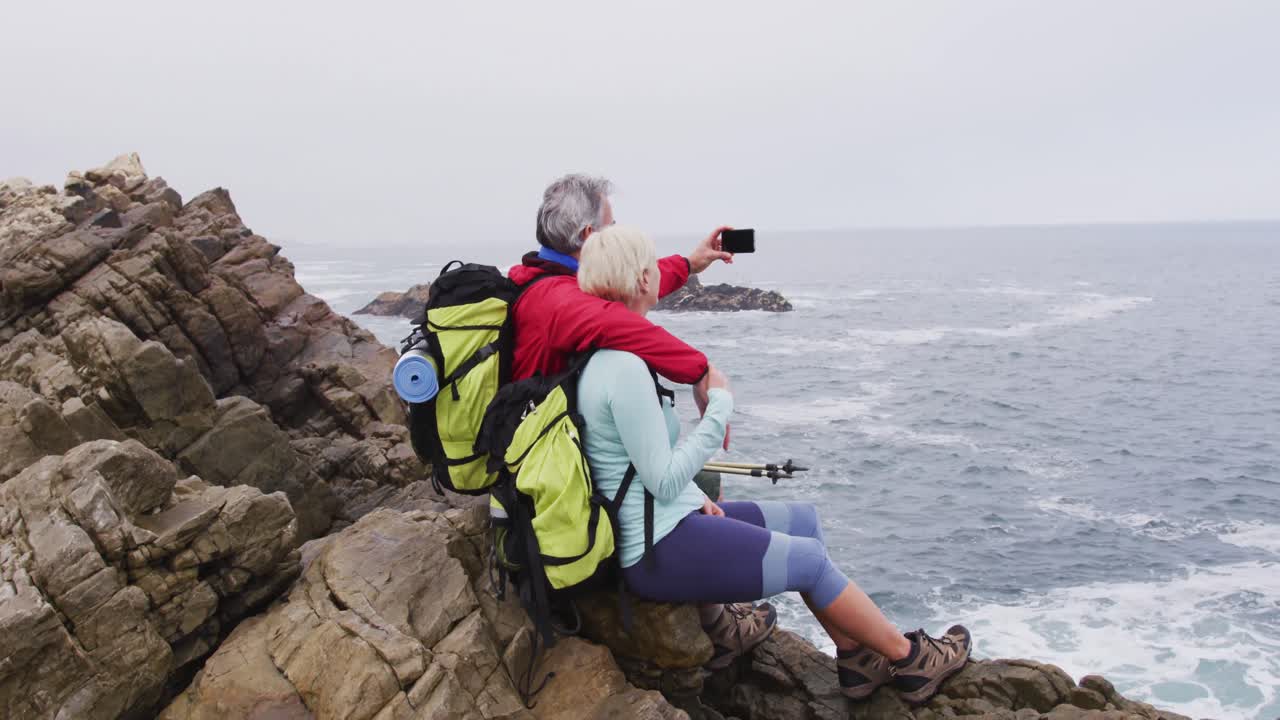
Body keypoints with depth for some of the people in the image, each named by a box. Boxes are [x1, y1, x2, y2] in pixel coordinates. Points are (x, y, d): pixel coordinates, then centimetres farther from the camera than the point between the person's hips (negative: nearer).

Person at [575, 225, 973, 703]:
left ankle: (854, 656, 20)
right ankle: (910, 659, 20)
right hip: (659, 552, -10)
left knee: (802, 519, 14)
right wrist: (720, 406, -16)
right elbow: (666, 481, -24)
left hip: (665, 523, 10)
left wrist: (694, 497, 7)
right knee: (809, 560, 0)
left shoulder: (602, 354, 7)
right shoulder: (625, 368, -25)